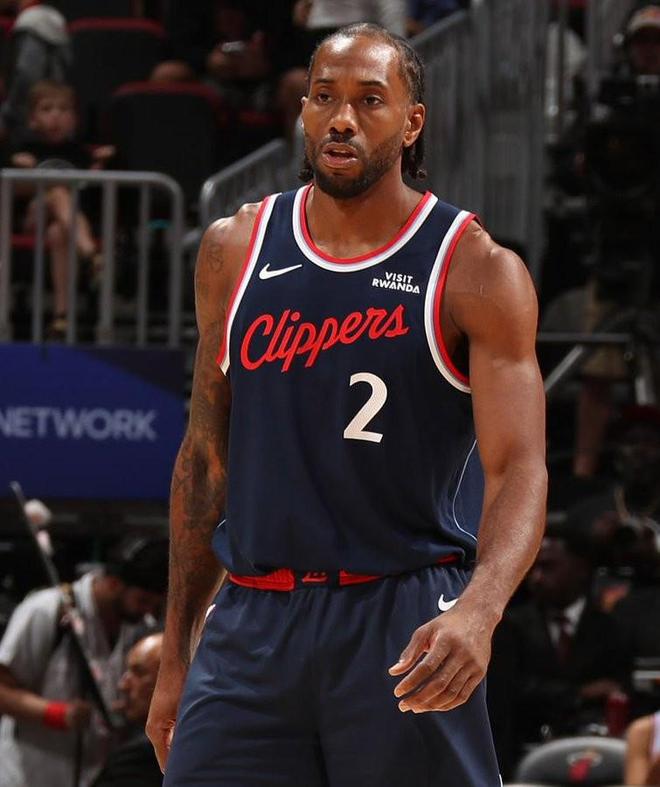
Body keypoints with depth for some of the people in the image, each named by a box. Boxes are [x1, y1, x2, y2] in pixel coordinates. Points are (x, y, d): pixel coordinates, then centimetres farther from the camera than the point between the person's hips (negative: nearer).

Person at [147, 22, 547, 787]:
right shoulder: (234, 252, 9)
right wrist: (175, 654, 14)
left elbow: (518, 470, -12)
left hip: (406, 629, -3)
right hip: (251, 624, 3)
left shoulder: (476, 272, -4)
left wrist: (479, 610, -32)